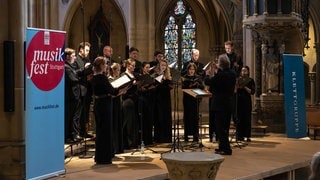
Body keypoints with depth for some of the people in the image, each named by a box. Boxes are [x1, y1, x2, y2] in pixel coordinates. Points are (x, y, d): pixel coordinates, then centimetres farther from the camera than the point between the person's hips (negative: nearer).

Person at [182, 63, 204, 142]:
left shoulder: (198, 77, 7)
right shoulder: (185, 78, 5)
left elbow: (202, 87, 0)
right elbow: (183, 87, -6)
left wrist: (197, 84, -17)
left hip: (195, 99, 0)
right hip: (187, 99, 0)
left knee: (195, 117, -2)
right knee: (187, 116, 2)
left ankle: (195, 135, 4)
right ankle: (186, 135, 11)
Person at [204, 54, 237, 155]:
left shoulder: (220, 74, -20)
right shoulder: (233, 74, 4)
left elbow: (208, 82, -11)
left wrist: (207, 74, 11)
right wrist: (219, 70, 17)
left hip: (220, 104, -8)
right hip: (229, 104, 8)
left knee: (221, 127, -2)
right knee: (225, 127, 17)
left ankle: (226, 149, -2)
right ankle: (223, 147, 27)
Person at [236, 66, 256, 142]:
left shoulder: (250, 80, 3)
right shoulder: (238, 80, 8)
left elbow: (252, 92, -4)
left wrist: (245, 87, -13)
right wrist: (238, 86, -13)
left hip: (247, 101, -1)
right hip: (239, 101, 1)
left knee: (247, 119, -3)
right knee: (239, 119, 0)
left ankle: (248, 136, 1)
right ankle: (240, 136, 5)